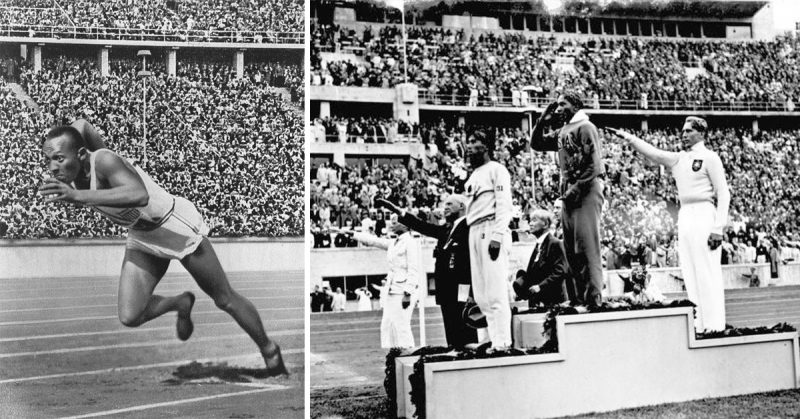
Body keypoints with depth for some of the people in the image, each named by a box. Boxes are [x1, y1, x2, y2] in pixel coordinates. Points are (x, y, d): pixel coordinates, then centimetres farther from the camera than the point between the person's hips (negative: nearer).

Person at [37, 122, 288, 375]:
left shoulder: (104, 161, -32)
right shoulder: (71, 171, -11)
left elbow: (139, 195, -53)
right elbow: (81, 124, 9)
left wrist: (77, 196, -54)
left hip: (177, 228, -7)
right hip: (141, 239, 7)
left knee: (225, 300, 6)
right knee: (129, 317, -6)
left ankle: (269, 351, 29)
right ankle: (181, 303, 25)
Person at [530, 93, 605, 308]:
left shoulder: (585, 127, -4)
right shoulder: (562, 132, 19)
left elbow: (594, 164, -13)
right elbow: (536, 144, 26)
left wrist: (576, 189, -17)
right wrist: (542, 121, 14)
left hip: (586, 191, -8)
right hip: (568, 194, 8)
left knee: (587, 246, -12)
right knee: (571, 250, 7)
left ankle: (594, 299, -11)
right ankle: (580, 298, 13)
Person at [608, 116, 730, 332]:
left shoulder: (710, 158, -4)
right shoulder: (678, 159, 15)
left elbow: (723, 194, -7)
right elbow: (653, 152, 10)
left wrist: (718, 228, -14)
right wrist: (627, 137, -3)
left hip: (703, 215, -7)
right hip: (684, 216, 7)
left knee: (707, 273, -6)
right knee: (690, 274, 8)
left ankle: (714, 324, -1)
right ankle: (698, 322, 14)